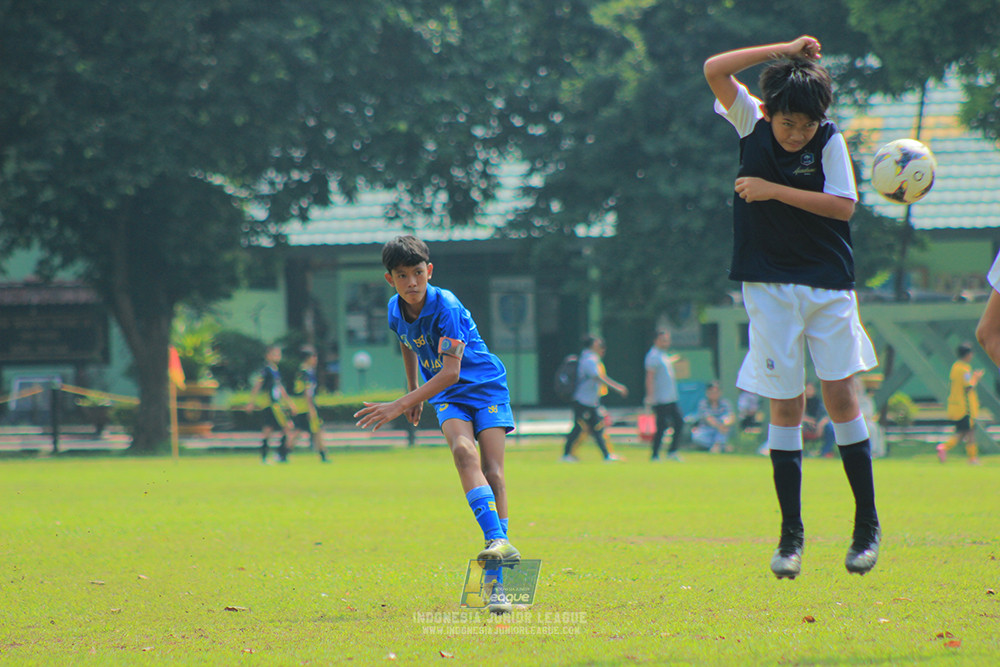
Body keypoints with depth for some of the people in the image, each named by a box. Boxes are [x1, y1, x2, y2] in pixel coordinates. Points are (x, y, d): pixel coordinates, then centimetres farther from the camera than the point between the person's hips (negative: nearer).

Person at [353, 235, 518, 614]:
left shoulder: (445, 307, -23)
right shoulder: (396, 310, -3)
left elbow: (450, 372, -28)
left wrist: (400, 406, -30)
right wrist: (413, 391, 30)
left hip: (486, 387, -4)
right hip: (448, 398, 4)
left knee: (493, 473, -16)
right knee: (463, 451, -28)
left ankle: (494, 582, -17)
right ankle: (496, 541, -44)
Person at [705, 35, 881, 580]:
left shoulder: (830, 140, -5)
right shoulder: (752, 122, -1)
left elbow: (842, 206, -11)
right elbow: (714, 70, -12)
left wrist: (775, 191, -15)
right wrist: (785, 50, -12)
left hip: (828, 284, 0)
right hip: (769, 285, 0)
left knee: (840, 395, -1)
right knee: (785, 405, -2)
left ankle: (867, 522, 10)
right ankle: (791, 534, 3)